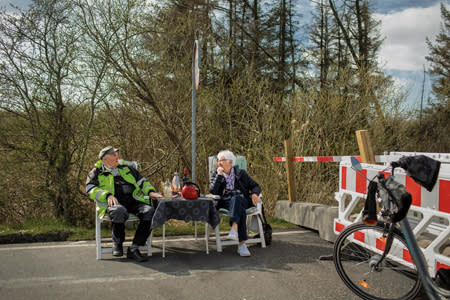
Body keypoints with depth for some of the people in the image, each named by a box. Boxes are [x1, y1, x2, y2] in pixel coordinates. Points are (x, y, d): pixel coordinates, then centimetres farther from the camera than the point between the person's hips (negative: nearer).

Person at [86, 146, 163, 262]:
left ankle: (134, 248, -22)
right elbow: (91, 188, 1)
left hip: (133, 200, 4)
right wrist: (107, 195, -17)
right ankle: (117, 244, -12)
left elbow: (142, 181, 28)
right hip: (114, 203, -3)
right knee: (119, 211, -41)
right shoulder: (97, 172, 16)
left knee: (150, 212, -27)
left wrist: (150, 191, 8)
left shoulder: (126, 168, 27)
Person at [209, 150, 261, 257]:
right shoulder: (216, 175, 17)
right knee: (240, 210, -36)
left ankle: (234, 230, -59)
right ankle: (242, 243, -49)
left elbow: (255, 186, 14)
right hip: (226, 202, 0)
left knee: (236, 198, -38)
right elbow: (212, 191, 0)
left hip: (242, 200, 0)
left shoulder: (240, 173, 16)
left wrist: (254, 194, -9)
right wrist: (219, 175, -5)